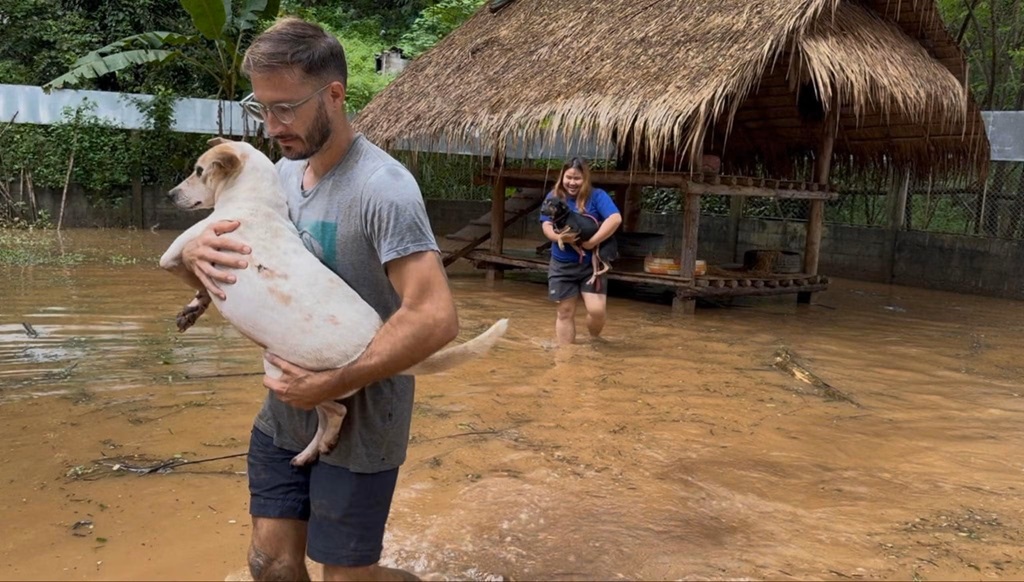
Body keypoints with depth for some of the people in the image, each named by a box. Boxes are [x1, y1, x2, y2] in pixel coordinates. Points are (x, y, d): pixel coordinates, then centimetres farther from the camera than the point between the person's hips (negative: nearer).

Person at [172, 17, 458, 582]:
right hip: (284, 413, 7)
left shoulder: (382, 187, -22)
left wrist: (331, 385, -26)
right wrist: (196, 253, -15)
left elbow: (435, 317, -29)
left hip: (358, 424, -7)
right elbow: (224, 274, 9)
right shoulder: (280, 174, 3)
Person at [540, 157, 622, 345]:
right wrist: (559, 236, -25)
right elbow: (546, 225, -4)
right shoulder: (554, 196, 4)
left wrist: (593, 241, -25)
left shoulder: (597, 196, -5)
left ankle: (594, 340, 21)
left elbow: (615, 218, -19)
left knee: (597, 310, -11)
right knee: (565, 312, 8)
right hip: (562, 266, 2)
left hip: (591, 265, -2)